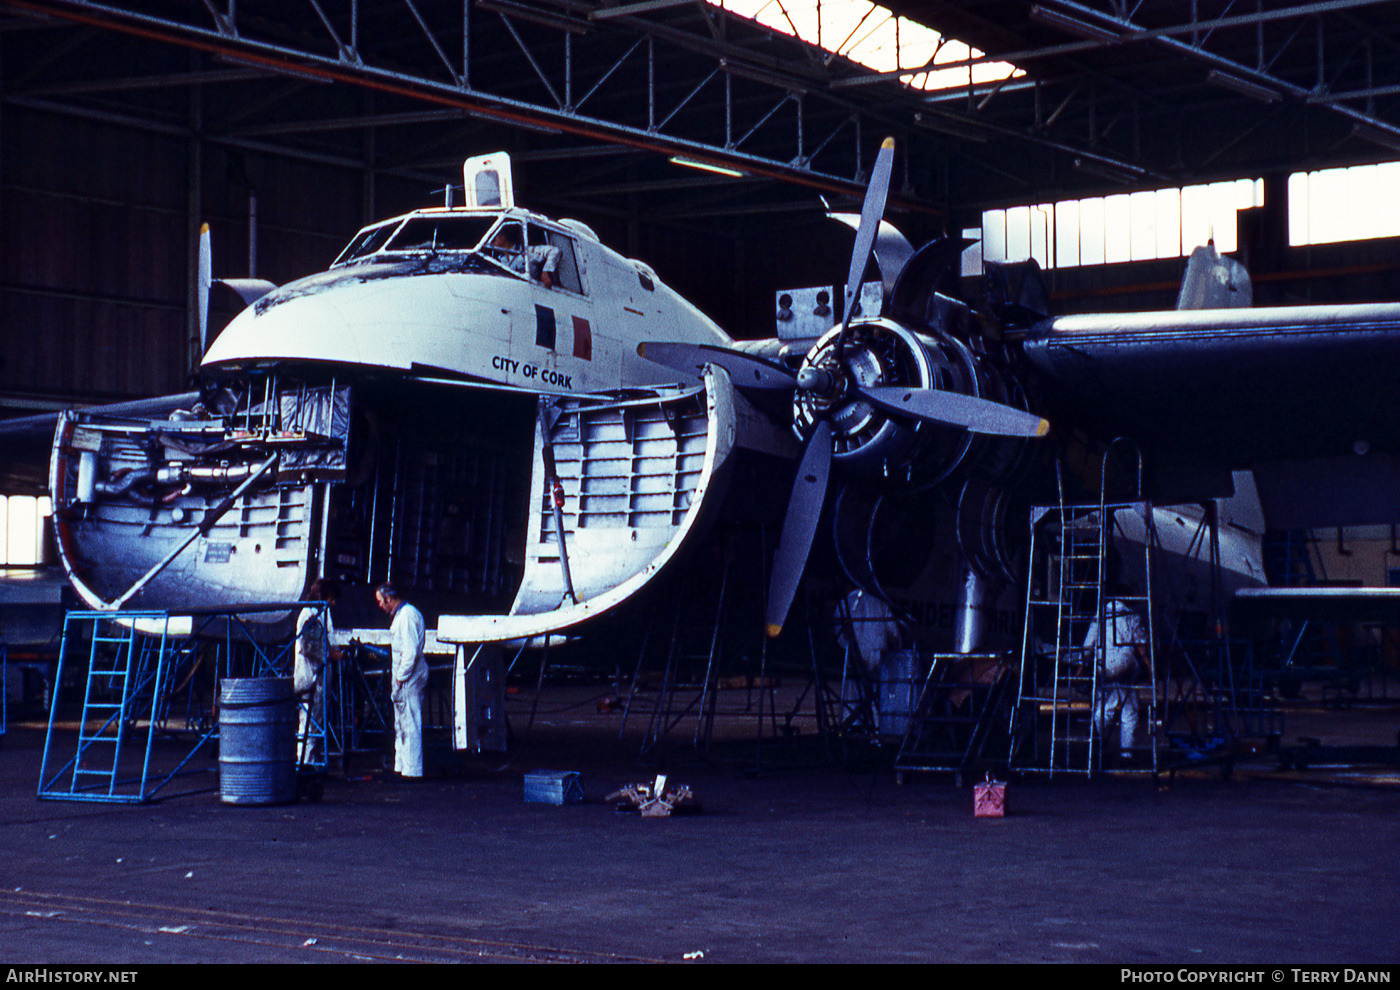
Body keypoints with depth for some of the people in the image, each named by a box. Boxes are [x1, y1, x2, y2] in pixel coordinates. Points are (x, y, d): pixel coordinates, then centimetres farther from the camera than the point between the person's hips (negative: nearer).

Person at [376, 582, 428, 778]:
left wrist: (400, 678, -19)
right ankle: (401, 766, 22)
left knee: (410, 724, -7)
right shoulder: (400, 615, 16)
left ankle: (412, 770, -5)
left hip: (409, 679, -11)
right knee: (401, 724, 15)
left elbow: (411, 652, -21)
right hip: (402, 679, 11)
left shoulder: (408, 615, -15)